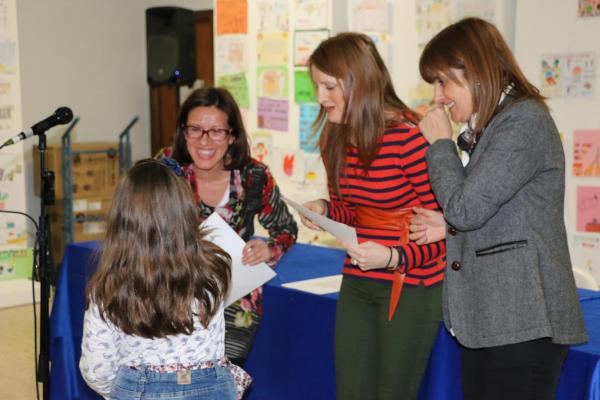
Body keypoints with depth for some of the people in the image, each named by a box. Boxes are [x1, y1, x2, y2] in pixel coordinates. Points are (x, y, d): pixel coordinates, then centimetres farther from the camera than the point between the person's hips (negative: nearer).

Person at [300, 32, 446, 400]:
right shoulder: (336, 140, 3)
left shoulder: (410, 138, -20)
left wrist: (394, 258, -29)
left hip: (411, 288, -7)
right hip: (357, 283, 7)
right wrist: (325, 211, -5)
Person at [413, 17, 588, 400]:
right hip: (487, 318, 9)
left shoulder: (525, 120, -13)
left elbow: (466, 208, -18)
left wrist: (441, 143, -4)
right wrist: (450, 228, 6)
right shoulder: (490, 127, 18)